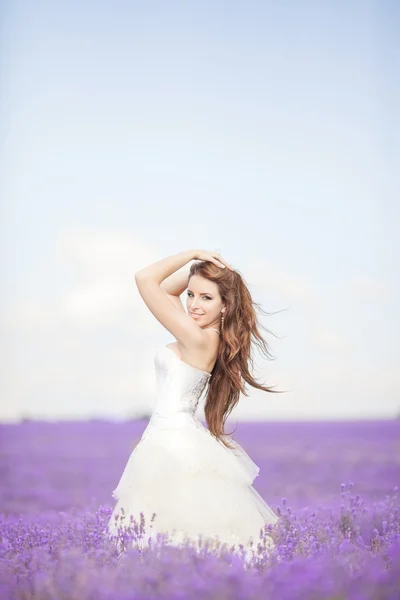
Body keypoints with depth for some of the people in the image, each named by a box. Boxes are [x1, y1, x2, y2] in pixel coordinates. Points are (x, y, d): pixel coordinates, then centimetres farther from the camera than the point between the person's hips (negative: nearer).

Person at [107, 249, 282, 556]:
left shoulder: (198, 339, -17)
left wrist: (193, 255, -8)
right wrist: (198, 268, 9)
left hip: (172, 444, -10)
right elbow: (165, 289, 22)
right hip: (178, 437, 10)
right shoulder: (208, 336, 8)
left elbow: (145, 279, -17)